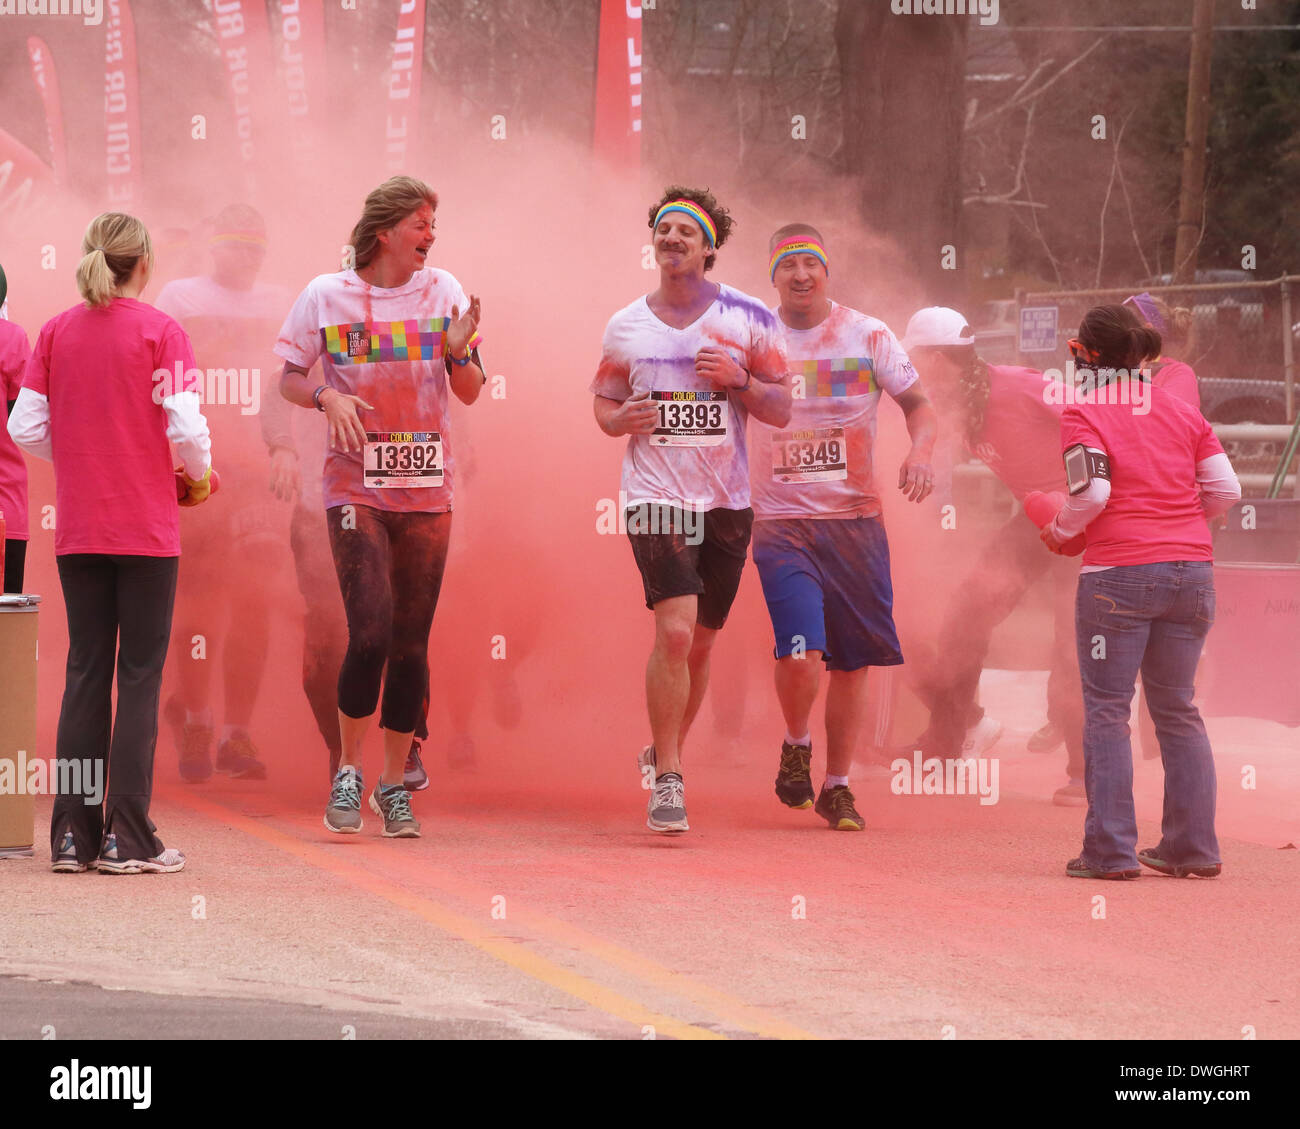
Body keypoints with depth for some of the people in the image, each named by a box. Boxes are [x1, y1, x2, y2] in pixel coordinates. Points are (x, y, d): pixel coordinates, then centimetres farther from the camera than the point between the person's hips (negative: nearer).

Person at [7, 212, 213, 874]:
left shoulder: (56, 333, 3)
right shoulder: (158, 332, -8)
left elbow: (25, 427, 1)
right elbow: (185, 426, -14)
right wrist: (199, 476, 5)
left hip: (77, 531, 4)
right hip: (147, 531, -4)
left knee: (85, 672, 9)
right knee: (140, 676, 1)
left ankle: (74, 833, 8)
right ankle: (127, 838, -1)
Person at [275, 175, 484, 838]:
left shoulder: (443, 292, 5)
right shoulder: (327, 296, 0)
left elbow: (470, 394, 7)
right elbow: (289, 379, 7)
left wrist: (459, 352, -13)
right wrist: (327, 397, -13)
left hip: (427, 491, 3)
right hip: (356, 490, -2)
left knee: (411, 644, 3)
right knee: (370, 634, -14)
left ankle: (394, 786, 14)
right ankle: (349, 771, 4)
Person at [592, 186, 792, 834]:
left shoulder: (748, 318, 2)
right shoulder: (625, 327, 5)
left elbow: (781, 411, 3)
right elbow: (603, 404, 15)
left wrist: (739, 379, -16)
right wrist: (619, 419, -9)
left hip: (726, 501, 2)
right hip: (656, 495, -2)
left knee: (700, 642, 11)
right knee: (675, 631, -18)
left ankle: (663, 752, 34)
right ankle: (666, 780, -11)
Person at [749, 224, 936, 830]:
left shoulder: (869, 336, 3)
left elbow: (918, 402, 8)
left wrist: (920, 451, -11)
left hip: (855, 519, 2)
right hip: (781, 523, -2)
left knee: (853, 662, 3)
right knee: (800, 654, -19)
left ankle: (836, 786, 20)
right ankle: (796, 746, 11)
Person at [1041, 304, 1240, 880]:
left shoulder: (1084, 413, -3)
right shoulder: (1182, 410, 12)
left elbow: (1091, 491, -15)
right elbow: (1225, 490, 8)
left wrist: (1057, 531, 3)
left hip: (1118, 574, -5)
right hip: (1191, 570, 5)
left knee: (1107, 709, 2)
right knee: (1177, 709, 15)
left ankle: (1110, 850, -3)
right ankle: (1193, 847, 13)